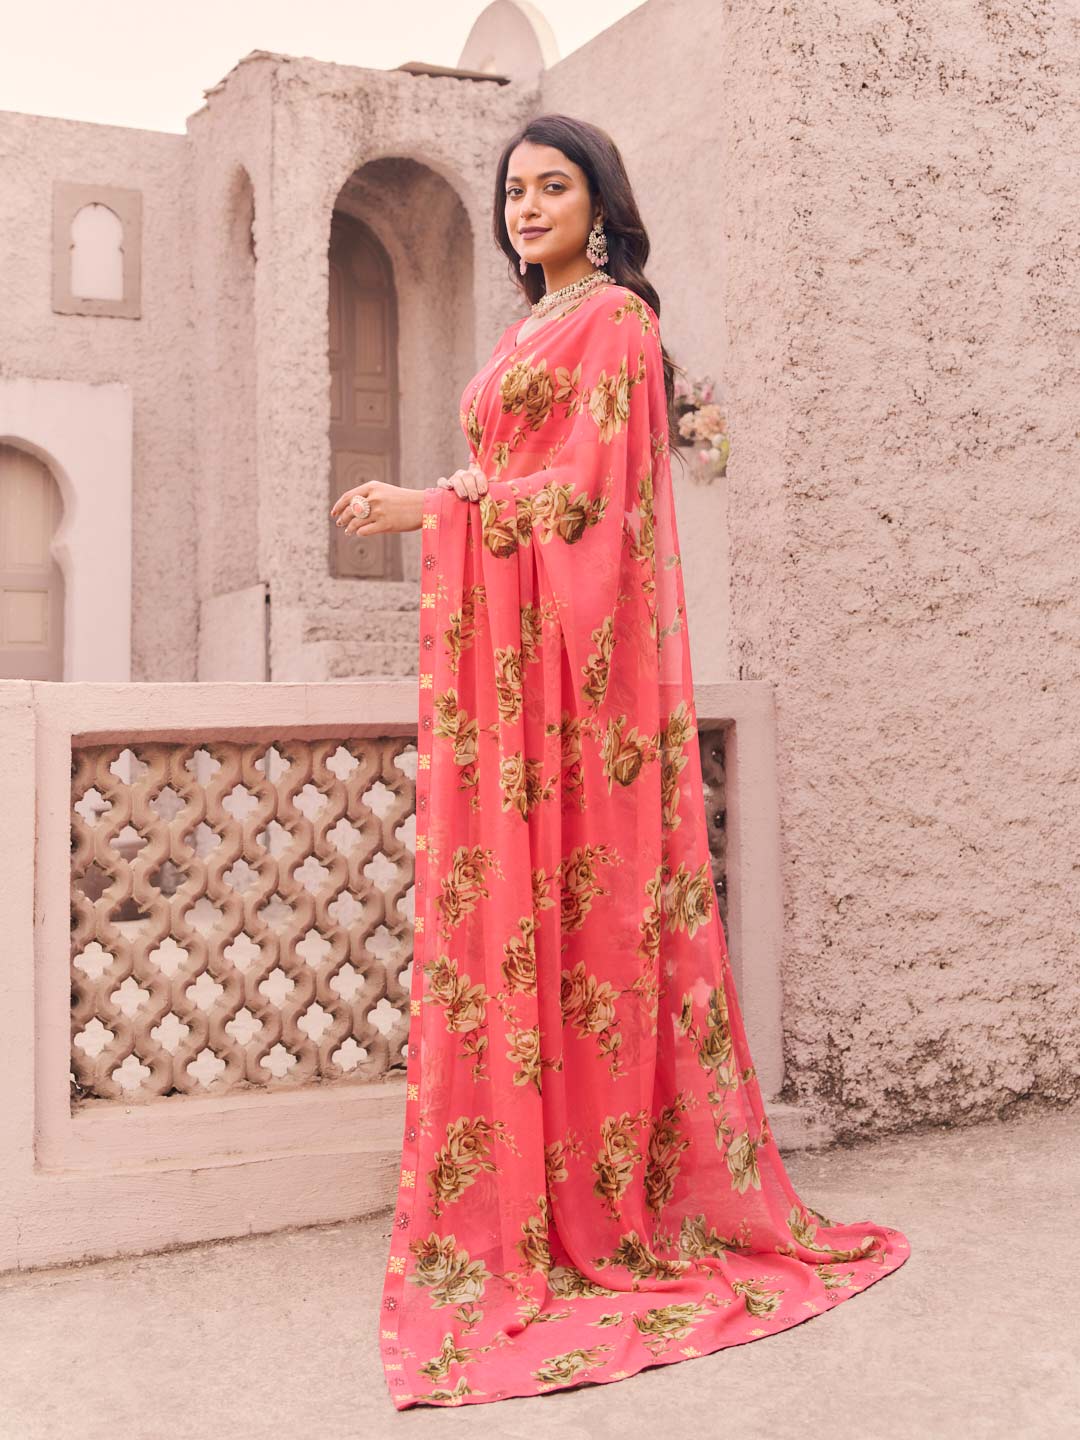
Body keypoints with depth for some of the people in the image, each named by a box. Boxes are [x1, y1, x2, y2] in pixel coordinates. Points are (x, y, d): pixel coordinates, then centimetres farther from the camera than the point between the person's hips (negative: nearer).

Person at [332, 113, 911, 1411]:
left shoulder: (614, 320, -1)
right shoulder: (527, 333, 24)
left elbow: (591, 485, -11)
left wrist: (435, 507, -11)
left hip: (577, 646, -8)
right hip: (501, 649, 8)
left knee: (573, 889, -9)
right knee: (499, 892, 3)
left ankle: (603, 1200, -1)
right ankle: (519, 1201, 9)